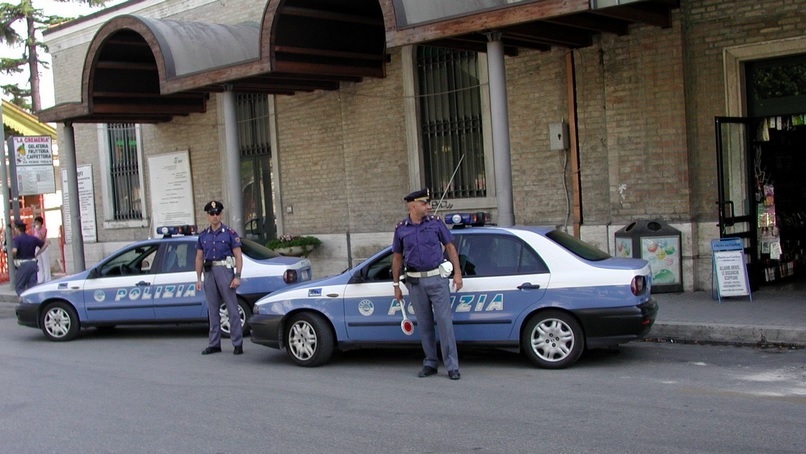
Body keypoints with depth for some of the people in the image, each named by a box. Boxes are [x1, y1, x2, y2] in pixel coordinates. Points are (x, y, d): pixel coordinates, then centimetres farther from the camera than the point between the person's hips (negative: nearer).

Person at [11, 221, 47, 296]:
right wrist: (37, 254, 16)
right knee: (32, 286, 8)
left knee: (19, 287, 4)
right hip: (33, 263, 5)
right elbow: (45, 244, 16)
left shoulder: (16, 239, -10)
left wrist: (13, 256, -4)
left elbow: (14, 251, -26)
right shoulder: (33, 238, 7)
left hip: (22, 264, -5)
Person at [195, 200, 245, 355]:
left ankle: (238, 344, -3)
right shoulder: (203, 236, 13)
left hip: (225, 270, -4)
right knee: (212, 310, 8)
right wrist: (198, 278, 8)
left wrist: (237, 276, -11)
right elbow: (199, 258, 16)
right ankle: (214, 344, 14)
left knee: (232, 309, -5)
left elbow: (238, 256, -2)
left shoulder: (229, 233, 0)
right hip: (209, 272, 5)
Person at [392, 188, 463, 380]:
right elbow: (397, 258, 11)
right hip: (415, 282, 2)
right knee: (424, 324, 8)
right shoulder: (401, 229, 5)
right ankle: (430, 363, 19)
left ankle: (452, 366, -1)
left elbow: (450, 247, 6)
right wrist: (396, 285, 10)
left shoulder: (435, 223, 2)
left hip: (437, 279, -2)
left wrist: (457, 273, -1)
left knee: (444, 321, -5)